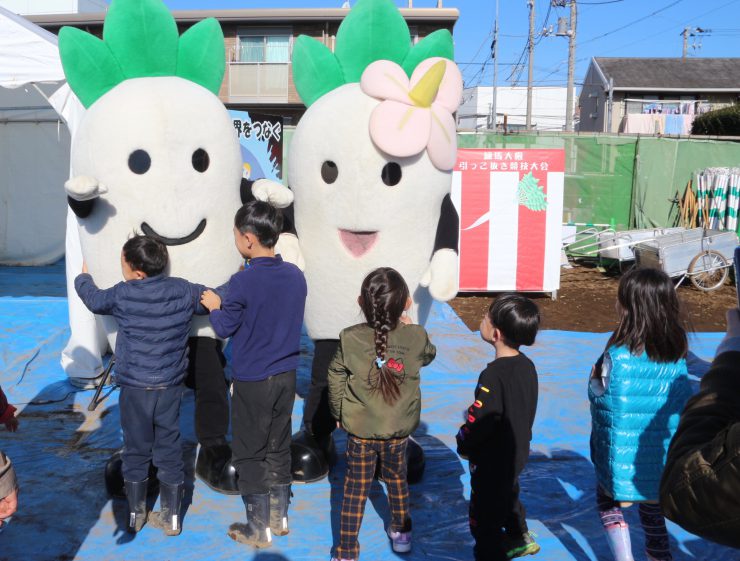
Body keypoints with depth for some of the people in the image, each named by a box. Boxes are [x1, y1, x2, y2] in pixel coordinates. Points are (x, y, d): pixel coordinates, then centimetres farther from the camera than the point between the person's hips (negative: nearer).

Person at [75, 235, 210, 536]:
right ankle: (171, 517, 21)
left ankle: (135, 514, 27)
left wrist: (83, 278, 32)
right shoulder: (183, 291, -8)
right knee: (169, 449, 12)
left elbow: (94, 300, 10)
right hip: (171, 385, 2)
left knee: (136, 449, 13)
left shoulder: (122, 295, -11)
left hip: (134, 387, -2)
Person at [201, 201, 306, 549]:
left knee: (250, 454, 9)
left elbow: (224, 328, -10)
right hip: (286, 376, 6)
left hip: (252, 381, -6)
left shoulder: (243, 282, -20)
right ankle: (279, 518, 31)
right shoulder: (295, 275, -2)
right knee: (279, 447, 19)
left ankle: (258, 530, 20)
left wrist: (215, 306, 9)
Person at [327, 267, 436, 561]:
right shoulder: (416, 337, -15)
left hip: (359, 430, -1)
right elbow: (429, 355, 9)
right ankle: (401, 533, 45)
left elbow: (335, 379, -5)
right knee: (397, 479, 25)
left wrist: (339, 413, 10)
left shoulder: (350, 339, -16)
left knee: (355, 490, 12)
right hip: (399, 430, 2)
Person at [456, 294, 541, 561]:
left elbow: (478, 421, -26)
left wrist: (464, 445, -7)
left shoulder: (494, 375, -32)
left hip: (491, 461, -9)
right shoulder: (527, 365, -6)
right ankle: (519, 537, 54)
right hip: (517, 452, 9)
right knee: (508, 496, 33)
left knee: (484, 515, 11)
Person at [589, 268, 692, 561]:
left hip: (622, 445, -5)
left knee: (609, 501, 16)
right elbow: (683, 397, 3)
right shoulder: (676, 353, -6)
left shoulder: (618, 354, -24)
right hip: (661, 447, 5)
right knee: (652, 503, 24)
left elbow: (604, 396, -15)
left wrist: (594, 378, 3)